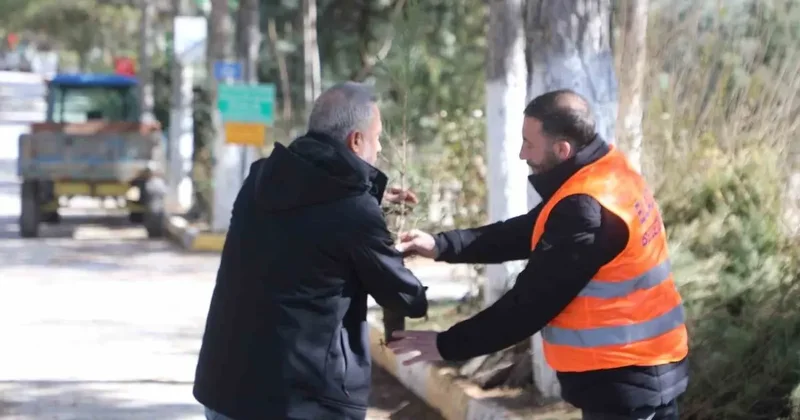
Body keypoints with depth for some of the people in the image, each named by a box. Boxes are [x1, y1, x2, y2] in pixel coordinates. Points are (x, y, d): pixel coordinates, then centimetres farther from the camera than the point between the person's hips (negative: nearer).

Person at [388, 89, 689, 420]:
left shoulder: (587, 210, -25)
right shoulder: (608, 171, 6)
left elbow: (531, 302, -21)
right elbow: (525, 234, 12)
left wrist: (447, 345, -13)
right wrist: (441, 245, 4)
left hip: (621, 378, -10)